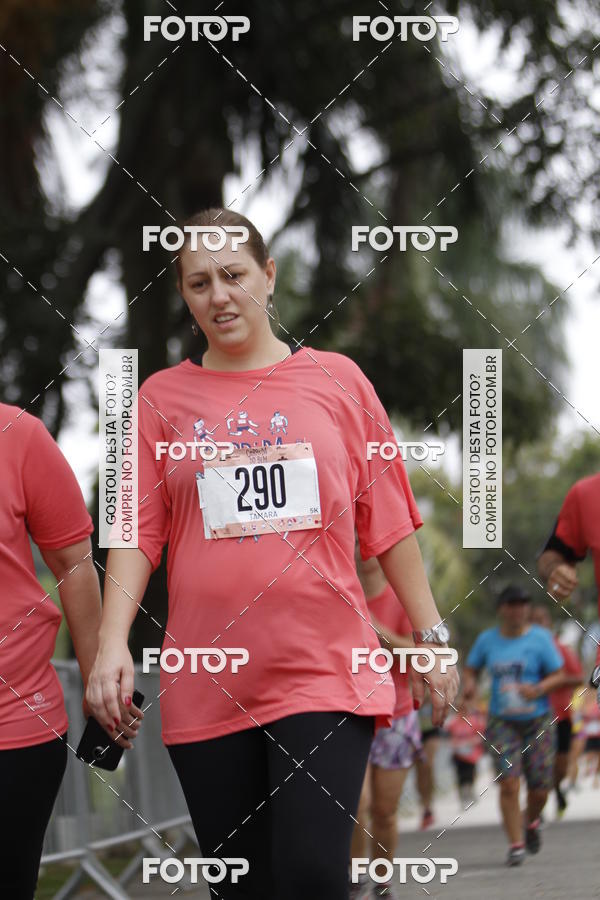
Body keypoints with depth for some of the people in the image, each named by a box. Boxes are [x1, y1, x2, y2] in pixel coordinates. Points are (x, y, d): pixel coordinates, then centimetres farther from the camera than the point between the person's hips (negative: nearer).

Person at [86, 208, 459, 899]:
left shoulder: (337, 380, 7)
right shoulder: (161, 398, 9)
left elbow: (387, 521, 10)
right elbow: (137, 531, 3)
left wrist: (430, 635, 9)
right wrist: (113, 641, -10)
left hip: (326, 673, -1)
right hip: (207, 688, 1)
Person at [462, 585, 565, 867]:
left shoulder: (540, 638, -2)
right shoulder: (487, 640, 4)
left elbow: (558, 676, 0)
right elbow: (470, 669, 16)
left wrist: (538, 689, -19)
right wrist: (468, 684, -6)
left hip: (537, 722, -1)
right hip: (503, 723, 1)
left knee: (540, 789, 1)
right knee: (509, 783, -13)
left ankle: (531, 821, 35)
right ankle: (515, 844, -7)